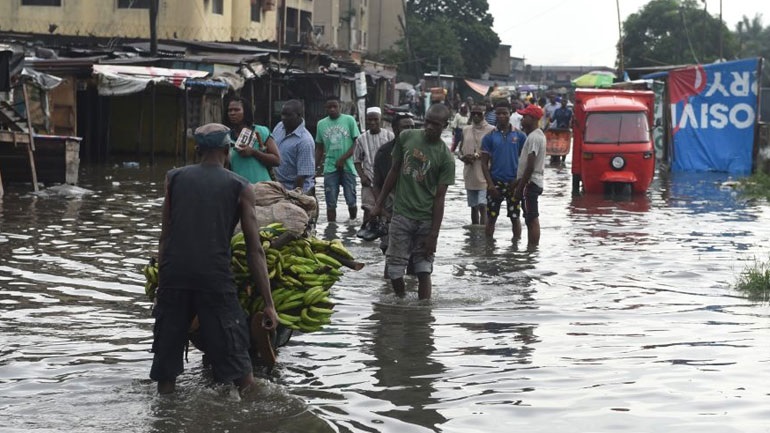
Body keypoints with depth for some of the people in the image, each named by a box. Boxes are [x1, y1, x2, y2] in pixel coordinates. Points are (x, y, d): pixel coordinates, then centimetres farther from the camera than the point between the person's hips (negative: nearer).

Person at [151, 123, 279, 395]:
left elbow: (165, 237, 11)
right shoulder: (240, 188, 7)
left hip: (173, 273, 2)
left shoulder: (174, 178, 13)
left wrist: (161, 282, 15)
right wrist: (268, 303, 3)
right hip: (215, 277, -2)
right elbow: (255, 250, 3)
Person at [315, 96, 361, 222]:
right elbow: (319, 149, 16)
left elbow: (356, 143, -2)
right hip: (330, 168, 2)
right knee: (331, 203, 0)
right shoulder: (321, 124, 10)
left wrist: (343, 159, -12)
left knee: (351, 201, -2)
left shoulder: (349, 120, 1)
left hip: (348, 166, -2)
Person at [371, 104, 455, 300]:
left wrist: (434, 234, -11)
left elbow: (439, 197, -8)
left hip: (426, 219, -2)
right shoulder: (406, 137, 1)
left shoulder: (445, 157, -8)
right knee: (394, 269, 0)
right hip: (401, 214, 2)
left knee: (423, 270, -2)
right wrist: (379, 203, 11)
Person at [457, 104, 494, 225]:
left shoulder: (491, 130, -4)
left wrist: (477, 155, -18)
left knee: (482, 206, -15)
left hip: (484, 174, -6)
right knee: (473, 206, 14)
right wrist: (463, 157, -5)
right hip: (470, 174, 6)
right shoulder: (466, 130, 12)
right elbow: (460, 150, 18)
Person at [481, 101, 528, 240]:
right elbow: (484, 162, 1)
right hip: (495, 183, 0)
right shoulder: (489, 137, 2)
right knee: (491, 218, 4)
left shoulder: (520, 136, 3)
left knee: (514, 217, 5)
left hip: (513, 183, 0)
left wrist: (518, 180, -6)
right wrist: (490, 184, -9)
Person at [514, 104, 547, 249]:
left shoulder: (534, 138, -17)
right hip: (535, 182, 11)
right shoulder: (538, 135, 16)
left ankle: (532, 248, -10)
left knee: (532, 220, -9)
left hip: (530, 183, -11)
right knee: (532, 219, 13)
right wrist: (519, 181, 21)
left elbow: (530, 166, -21)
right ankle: (531, 248, 18)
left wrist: (520, 187, -19)